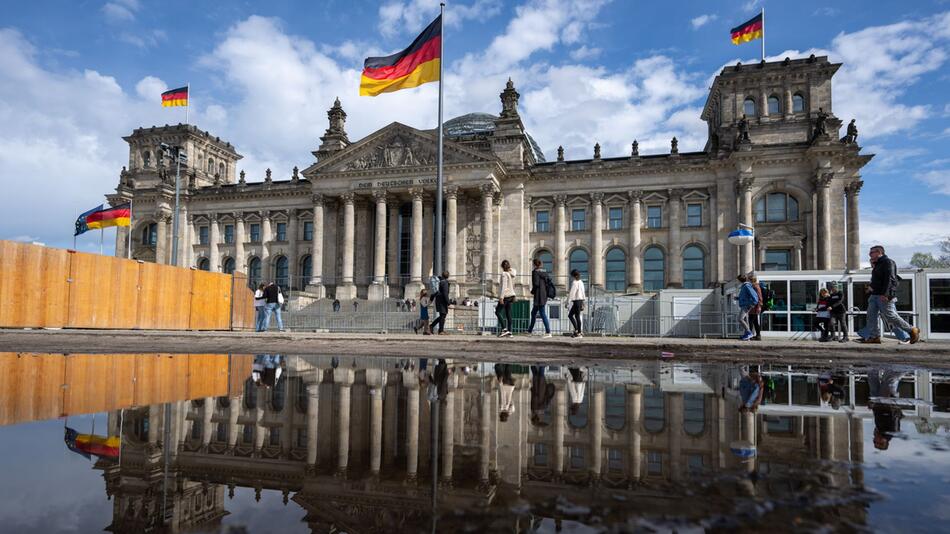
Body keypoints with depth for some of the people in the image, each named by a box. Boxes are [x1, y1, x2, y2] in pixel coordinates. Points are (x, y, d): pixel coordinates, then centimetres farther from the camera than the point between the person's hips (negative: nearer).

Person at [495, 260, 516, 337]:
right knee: (508, 314, 10)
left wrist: (501, 297, -22)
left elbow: (504, 286, -20)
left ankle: (504, 329, -13)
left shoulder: (504, 274, -13)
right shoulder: (511, 274, 11)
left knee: (497, 312, -3)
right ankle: (509, 331, 9)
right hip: (511, 295, 8)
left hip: (506, 295, -8)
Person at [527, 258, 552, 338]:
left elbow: (536, 283, -18)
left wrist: (532, 291, -3)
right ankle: (530, 330, 27)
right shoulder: (544, 272, 12)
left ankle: (548, 332, -8)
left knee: (543, 314, -7)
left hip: (538, 296, -9)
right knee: (533, 313, 17)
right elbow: (549, 280, 8)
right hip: (544, 295, 9)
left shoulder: (535, 272, -11)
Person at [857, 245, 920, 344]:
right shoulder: (877, 264, 21)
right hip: (875, 295, 10)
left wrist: (885, 293, -26)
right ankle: (874, 336, 1)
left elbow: (889, 278, -19)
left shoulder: (888, 262, -9)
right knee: (871, 315, 1)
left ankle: (912, 330, 6)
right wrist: (871, 287, 12)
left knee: (890, 316, -8)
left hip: (885, 296, -10)